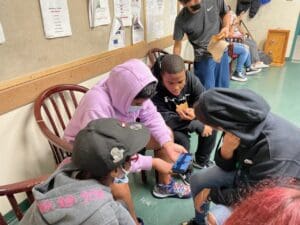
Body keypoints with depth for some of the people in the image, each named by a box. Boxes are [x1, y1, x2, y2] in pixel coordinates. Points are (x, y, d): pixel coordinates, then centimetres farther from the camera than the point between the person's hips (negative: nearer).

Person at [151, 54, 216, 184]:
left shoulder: (191, 79, -19)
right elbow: (163, 121, -36)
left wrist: (195, 112, -41)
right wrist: (198, 125, -32)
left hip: (188, 118, 5)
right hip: (166, 126, -5)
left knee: (211, 127, -10)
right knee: (182, 139, -29)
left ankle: (201, 160, 16)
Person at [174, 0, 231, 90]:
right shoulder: (181, 20, -19)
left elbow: (225, 13, 9)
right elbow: (177, 45, -8)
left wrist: (226, 27, -11)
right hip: (204, 58, -4)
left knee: (223, 88, 16)